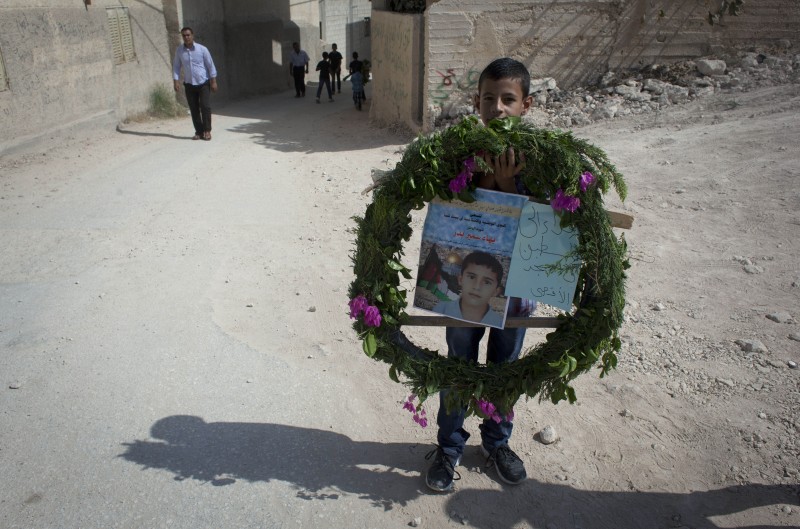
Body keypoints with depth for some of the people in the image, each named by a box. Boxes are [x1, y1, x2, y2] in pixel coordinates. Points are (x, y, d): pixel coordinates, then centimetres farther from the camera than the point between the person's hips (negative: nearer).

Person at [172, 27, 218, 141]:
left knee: (205, 107, -9)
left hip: (203, 83, -3)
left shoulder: (202, 49, -6)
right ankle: (199, 132, 10)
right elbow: (176, 67, 6)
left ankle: (207, 131, 1)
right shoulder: (179, 51, 1)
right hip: (189, 84, 3)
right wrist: (176, 81, -4)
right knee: (194, 109, 3)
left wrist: (213, 81, -6)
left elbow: (210, 65, -3)